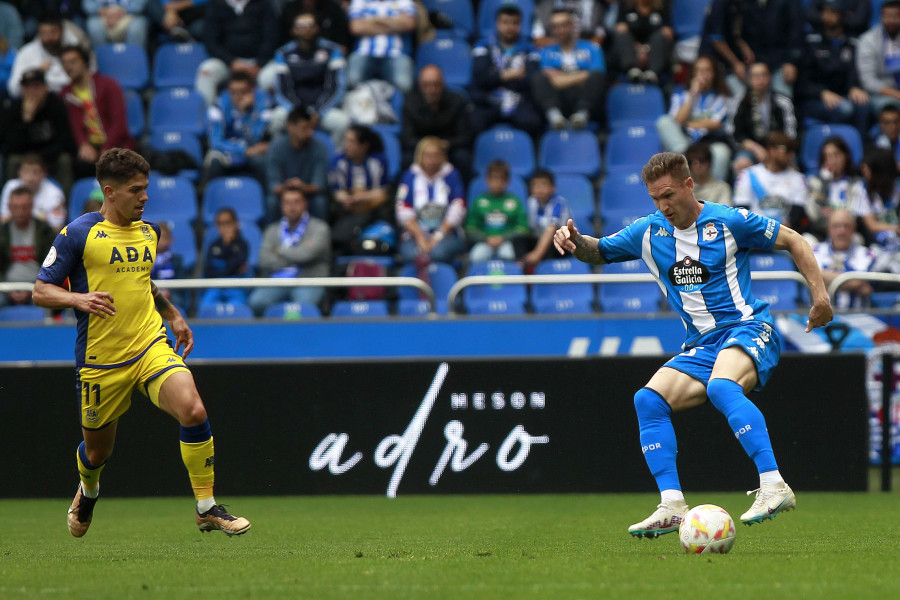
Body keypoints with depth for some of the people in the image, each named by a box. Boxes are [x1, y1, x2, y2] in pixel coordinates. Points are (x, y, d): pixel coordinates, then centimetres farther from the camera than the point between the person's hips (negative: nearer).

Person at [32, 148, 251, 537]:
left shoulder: (149, 232, 11)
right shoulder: (78, 234, -8)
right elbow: (41, 291, -6)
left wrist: (173, 316, 22)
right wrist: (79, 299, -24)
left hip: (151, 348, 3)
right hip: (100, 358, -3)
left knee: (193, 410, -24)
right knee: (97, 452, 11)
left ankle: (207, 508, -13)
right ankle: (87, 492, 50)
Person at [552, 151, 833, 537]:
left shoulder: (728, 221, -5)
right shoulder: (648, 232, 8)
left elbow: (793, 241, 3)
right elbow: (598, 252, 19)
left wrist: (820, 295, -4)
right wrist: (575, 241, -5)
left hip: (748, 329, -6)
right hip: (700, 346, 6)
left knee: (721, 387, -36)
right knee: (649, 400, -14)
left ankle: (774, 487, -41)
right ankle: (672, 507, -16)